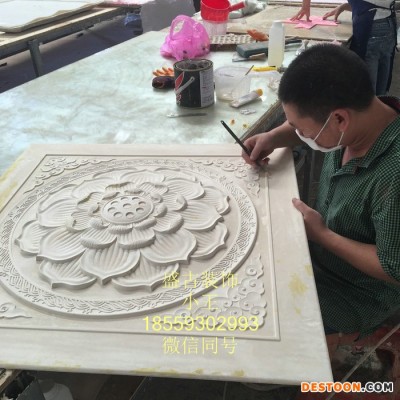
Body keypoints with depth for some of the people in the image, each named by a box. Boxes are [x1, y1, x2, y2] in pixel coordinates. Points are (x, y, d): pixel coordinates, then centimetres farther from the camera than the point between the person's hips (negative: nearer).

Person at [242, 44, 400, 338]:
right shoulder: (357, 115, -14)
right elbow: (305, 125, 8)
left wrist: (322, 235, -24)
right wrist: (273, 137, -11)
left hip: (357, 296, -7)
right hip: (318, 247, 7)